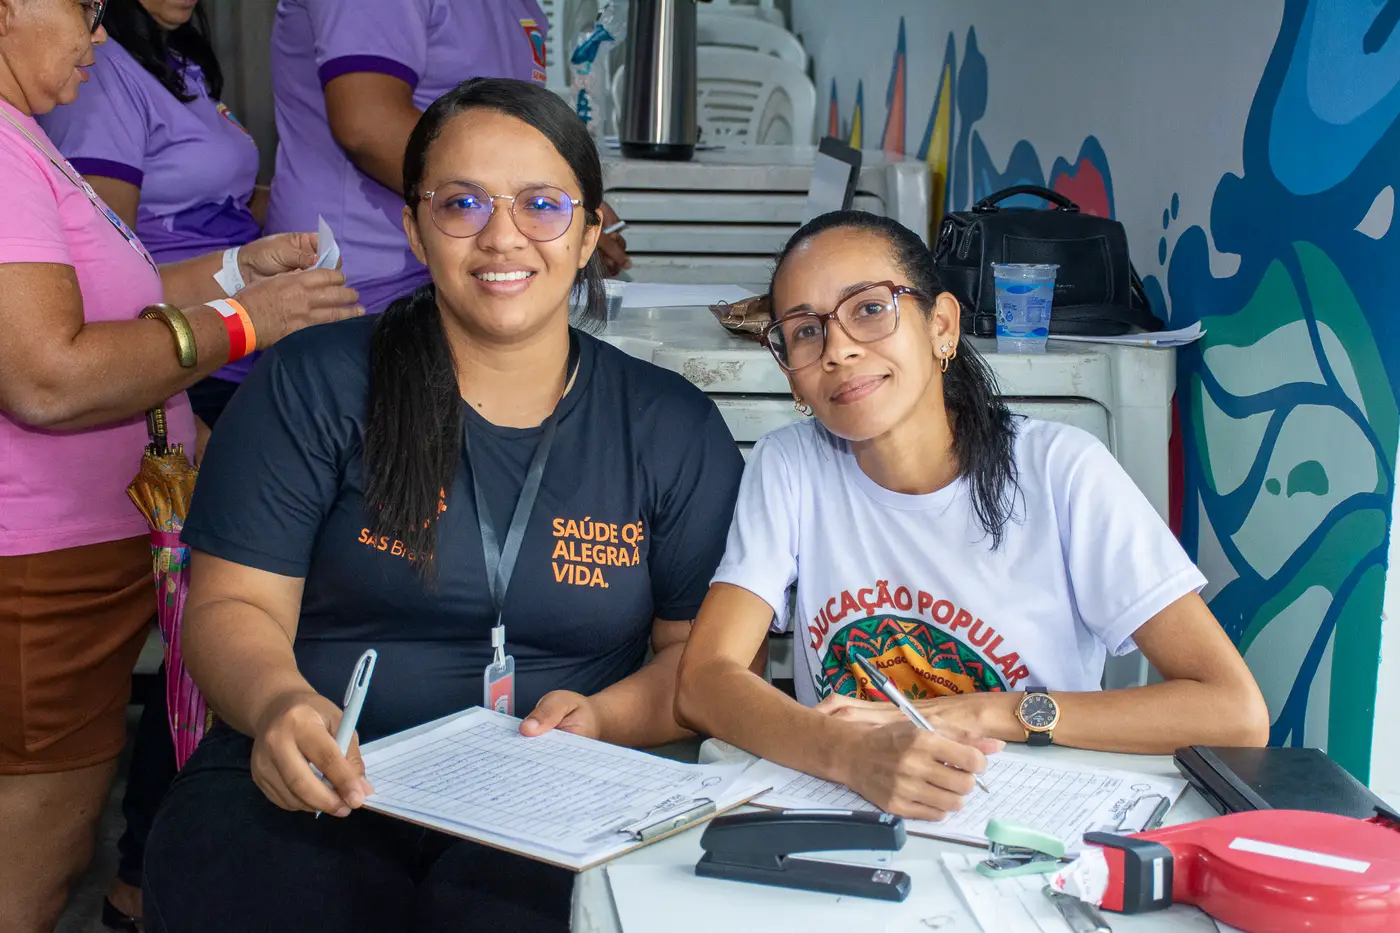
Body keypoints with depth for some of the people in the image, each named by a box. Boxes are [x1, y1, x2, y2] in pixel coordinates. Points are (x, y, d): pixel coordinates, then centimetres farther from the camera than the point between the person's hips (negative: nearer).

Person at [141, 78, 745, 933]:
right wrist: (280, 702, -21)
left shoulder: (676, 429, 8)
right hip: (307, 789, 1)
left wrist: (608, 717, -12)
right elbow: (231, 606, 1)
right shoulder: (314, 386, 4)